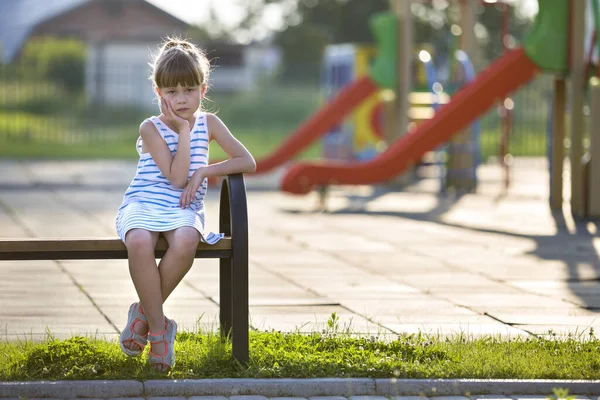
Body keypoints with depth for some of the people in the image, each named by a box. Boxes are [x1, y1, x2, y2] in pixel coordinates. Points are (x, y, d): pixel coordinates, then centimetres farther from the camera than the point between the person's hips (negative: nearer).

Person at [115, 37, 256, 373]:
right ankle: (158, 328, -25)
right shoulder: (151, 128, -1)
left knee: (185, 241, -37)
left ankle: (145, 312, -16)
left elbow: (248, 162, 3)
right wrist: (184, 131, -11)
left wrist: (204, 172, -7)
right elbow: (177, 177, -11)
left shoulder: (208, 124, 9)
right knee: (140, 241, -39)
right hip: (142, 206, -2)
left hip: (182, 210, 2)